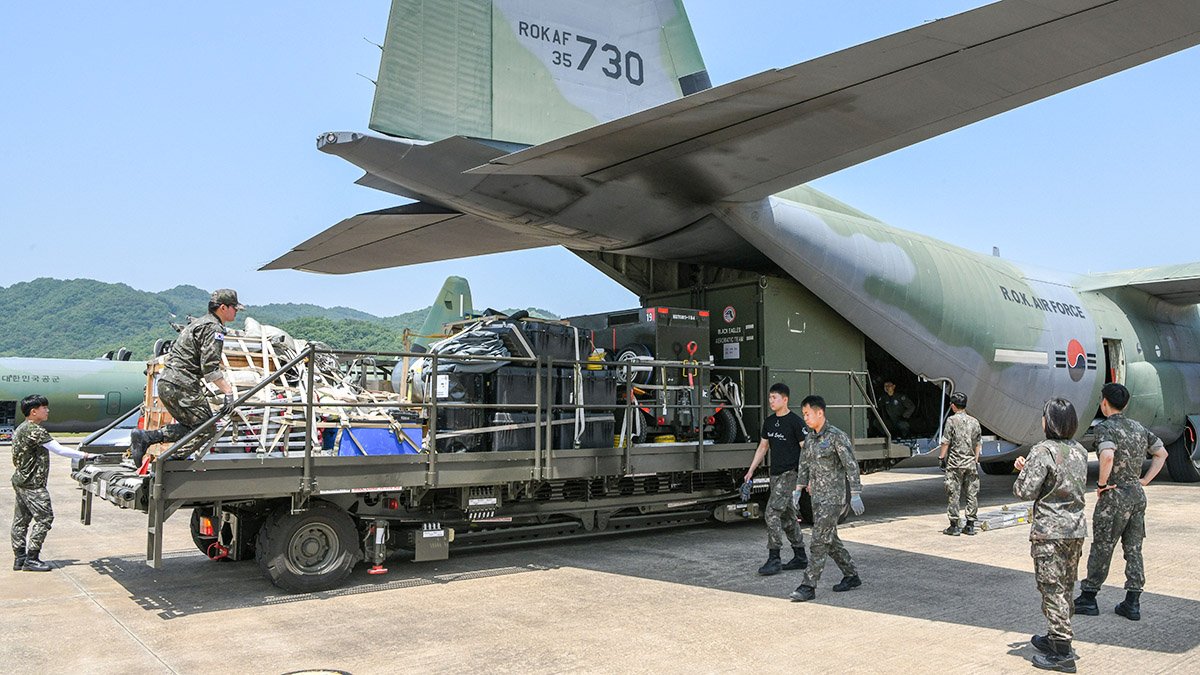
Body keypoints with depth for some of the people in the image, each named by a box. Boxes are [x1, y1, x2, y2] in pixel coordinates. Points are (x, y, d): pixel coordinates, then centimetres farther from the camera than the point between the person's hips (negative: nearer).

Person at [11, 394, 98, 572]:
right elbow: (59, 449, -21)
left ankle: (19, 558, 16)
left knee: (21, 520, 12)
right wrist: (84, 455, -16)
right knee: (44, 517, -6)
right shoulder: (35, 430, -18)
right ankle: (31, 559, -4)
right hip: (33, 484, -11)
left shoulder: (20, 429, 13)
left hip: (20, 480, 11)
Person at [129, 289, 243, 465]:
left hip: (165, 382, 10)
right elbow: (210, 368, -18)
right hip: (182, 386, -10)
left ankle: (144, 437, 4)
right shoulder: (214, 328, -8)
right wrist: (228, 392, -18)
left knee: (190, 427, 17)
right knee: (206, 429, -5)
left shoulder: (199, 322, 23)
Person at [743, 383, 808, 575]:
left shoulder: (795, 422, -10)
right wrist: (751, 471, 17)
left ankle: (774, 559, -9)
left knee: (772, 513, -14)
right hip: (775, 474, 8)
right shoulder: (769, 422, 11)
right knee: (787, 517, 13)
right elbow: (763, 447, 20)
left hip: (790, 474, -8)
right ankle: (800, 558, 23)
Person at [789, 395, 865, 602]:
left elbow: (851, 466, -13)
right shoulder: (810, 438, 11)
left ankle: (808, 586, -7)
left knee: (820, 541, -9)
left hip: (833, 497, -8)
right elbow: (804, 466, 18)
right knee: (830, 540, 14)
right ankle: (851, 576, 29)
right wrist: (798, 491, 14)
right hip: (817, 497, 8)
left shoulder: (837, 436, -12)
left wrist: (855, 495, -16)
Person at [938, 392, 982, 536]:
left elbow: (946, 442, -9)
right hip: (971, 462, 5)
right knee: (972, 494, 8)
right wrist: (976, 460, 16)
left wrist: (942, 457, 0)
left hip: (955, 463, -4)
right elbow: (978, 444, 10)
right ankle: (970, 525, 12)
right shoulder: (974, 421, 7)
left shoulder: (952, 420, -8)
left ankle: (954, 526, 2)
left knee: (954, 494, 0)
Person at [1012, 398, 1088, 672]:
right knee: (1065, 587, 18)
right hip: (1076, 527, 8)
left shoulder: (1043, 451, -17)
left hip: (1049, 529, -8)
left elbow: (1024, 491, -19)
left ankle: (1062, 653, 2)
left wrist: (1024, 470, 2)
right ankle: (1057, 638, 32)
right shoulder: (1080, 451, 7)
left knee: (1052, 588, -1)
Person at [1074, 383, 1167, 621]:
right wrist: (1144, 481, 14)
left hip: (1114, 496, -7)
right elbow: (1162, 453, 19)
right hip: (1138, 494, 7)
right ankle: (1132, 604, 14)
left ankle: (1088, 598, 13)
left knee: (1101, 548, 3)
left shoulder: (1105, 427, -14)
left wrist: (1102, 483, -18)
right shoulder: (1138, 428, 10)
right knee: (1134, 550, 11)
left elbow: (1107, 456, -32)